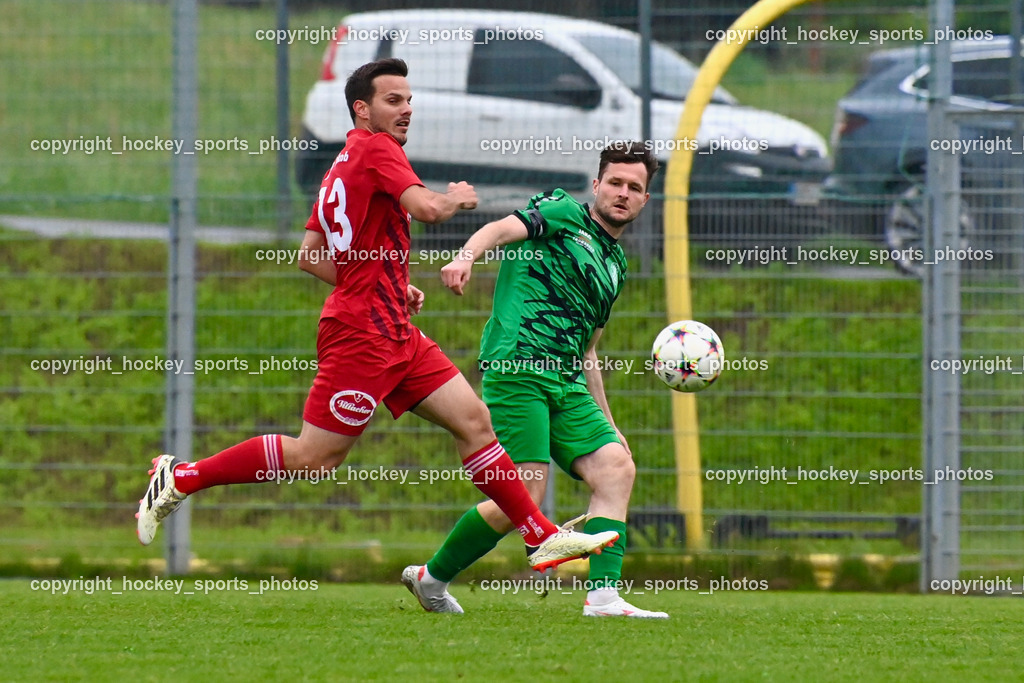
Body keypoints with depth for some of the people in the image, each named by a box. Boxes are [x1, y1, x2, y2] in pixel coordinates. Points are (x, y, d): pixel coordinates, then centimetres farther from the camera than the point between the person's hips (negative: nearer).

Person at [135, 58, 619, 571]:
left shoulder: (346, 163, 17)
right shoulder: (375, 148, -10)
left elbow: (310, 255, 20)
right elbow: (426, 208, -25)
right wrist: (455, 198, -2)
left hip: (396, 334, 10)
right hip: (363, 333, -10)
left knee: (473, 420, 6)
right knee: (313, 456, -7)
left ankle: (543, 538, 7)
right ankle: (180, 478, 3)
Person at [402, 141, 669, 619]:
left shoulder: (615, 265, 26)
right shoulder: (563, 213, 5)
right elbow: (503, 229, -13)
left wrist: (607, 424, 28)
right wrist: (466, 255, -35)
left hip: (566, 383, 8)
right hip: (517, 366, -8)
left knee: (616, 466, -11)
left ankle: (603, 596, -16)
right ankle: (431, 577, 3)